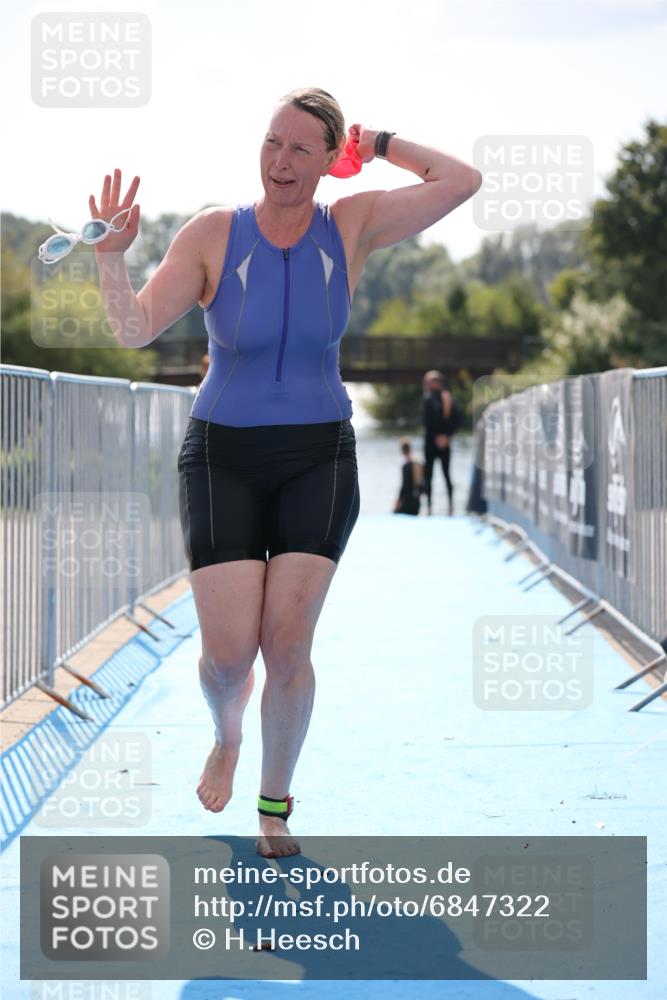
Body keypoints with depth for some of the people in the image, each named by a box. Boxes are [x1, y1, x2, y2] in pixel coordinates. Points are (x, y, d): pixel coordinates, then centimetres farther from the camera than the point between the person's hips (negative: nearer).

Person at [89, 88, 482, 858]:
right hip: (223, 457, -1)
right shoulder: (212, 234, -10)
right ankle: (226, 737, 30)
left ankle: (274, 807, 15)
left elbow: (462, 181, -10)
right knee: (228, 652, -8)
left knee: (288, 643, -8)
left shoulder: (351, 225, -4)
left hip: (318, 460, 1)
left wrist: (379, 145, -3)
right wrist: (112, 254, -34)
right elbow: (134, 329, -17)